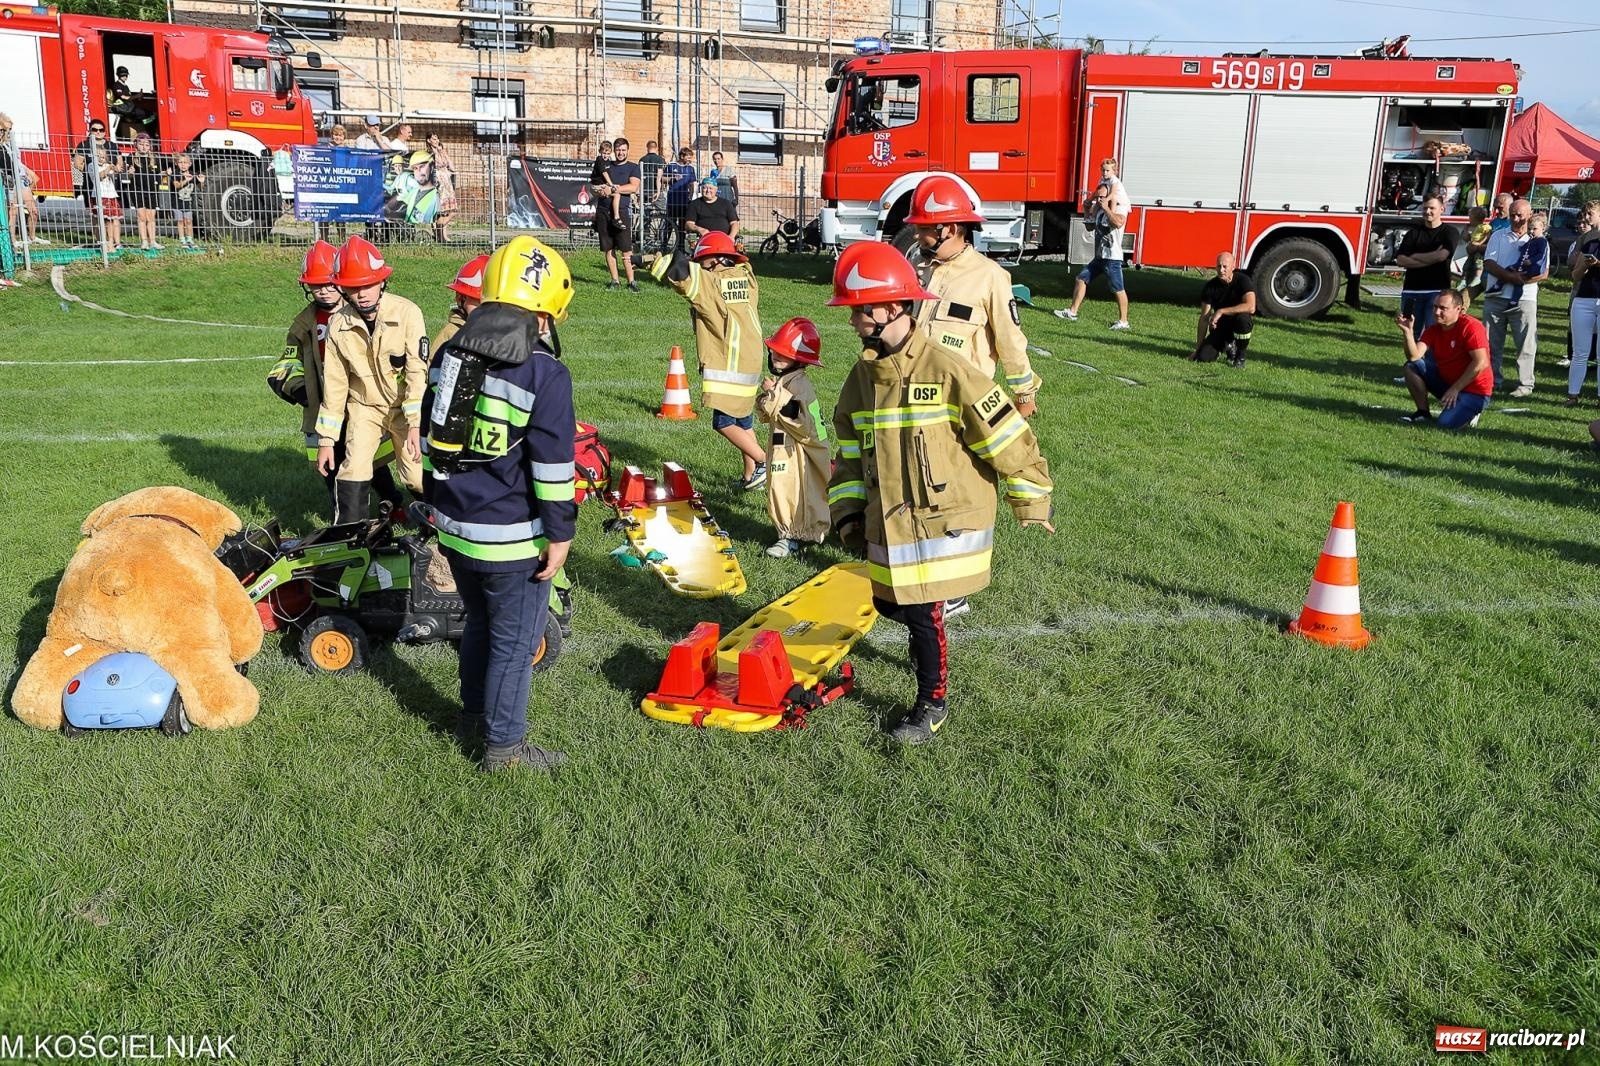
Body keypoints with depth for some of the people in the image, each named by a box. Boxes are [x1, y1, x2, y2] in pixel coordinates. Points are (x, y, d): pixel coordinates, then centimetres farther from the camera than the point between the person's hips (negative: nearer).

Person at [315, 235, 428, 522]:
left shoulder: (406, 312, -18)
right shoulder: (338, 324, -8)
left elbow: (418, 370, -20)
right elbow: (334, 383, -2)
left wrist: (415, 424, -27)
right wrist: (326, 439, -1)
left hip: (406, 405, -2)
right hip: (364, 405, 2)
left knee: (419, 477, -8)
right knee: (353, 471, -9)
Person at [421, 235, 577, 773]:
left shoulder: (449, 354, 5)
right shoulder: (545, 375, -18)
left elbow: (432, 434, 13)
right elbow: (552, 468, -17)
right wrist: (559, 534, -8)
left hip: (454, 526, 7)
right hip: (511, 538, -7)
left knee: (480, 622, 26)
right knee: (515, 640, 7)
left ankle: (472, 713, 41)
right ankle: (504, 744, 18)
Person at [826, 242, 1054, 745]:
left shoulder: (947, 370, -18)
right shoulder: (861, 377, 4)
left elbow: (1007, 438, -13)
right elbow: (849, 452, 14)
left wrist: (1031, 502, -7)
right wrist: (849, 513, 8)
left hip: (944, 521, -6)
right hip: (888, 523, 7)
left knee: (921, 612, -3)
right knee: (889, 603, 14)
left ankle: (932, 703, 19)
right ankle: (930, 646, 46)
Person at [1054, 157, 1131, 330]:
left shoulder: (1118, 211, -10)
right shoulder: (1100, 212, 14)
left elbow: (1118, 222, -32)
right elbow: (1091, 226, 30)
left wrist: (1107, 208, -22)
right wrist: (1087, 209, 17)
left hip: (1112, 257, -9)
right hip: (1100, 256, 9)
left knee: (1118, 289, -6)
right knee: (1081, 278, 10)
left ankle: (1123, 321, -2)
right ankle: (1072, 312, 16)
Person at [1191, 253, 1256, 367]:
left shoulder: (1243, 280, -19)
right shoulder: (1210, 286, -9)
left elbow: (1251, 307, -36)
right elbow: (1204, 318, -7)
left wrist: (1221, 311, -33)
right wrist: (1197, 349, -9)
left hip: (1238, 325, -3)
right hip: (1221, 326, 3)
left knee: (1242, 317, -39)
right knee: (1204, 357, -17)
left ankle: (1240, 357, -14)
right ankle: (1226, 346, 18)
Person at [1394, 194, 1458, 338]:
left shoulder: (1450, 232, 4)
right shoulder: (1413, 232, 11)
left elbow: (1442, 255, -14)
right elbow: (1400, 260, -2)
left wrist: (1414, 256, -3)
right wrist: (1431, 258, -9)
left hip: (1437, 291, -3)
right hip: (1411, 291, 3)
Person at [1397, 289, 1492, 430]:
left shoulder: (1471, 327, -17)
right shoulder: (1433, 330, 2)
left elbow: (1481, 363, -24)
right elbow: (1414, 357, -11)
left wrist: (1455, 389, -23)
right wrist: (1408, 331, -25)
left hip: (1473, 391, -7)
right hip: (1446, 382, 7)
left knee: (1446, 423, -29)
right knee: (1412, 366, -8)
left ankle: (1470, 412, 6)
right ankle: (1423, 413, 1)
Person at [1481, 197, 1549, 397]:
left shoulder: (1539, 242, 8)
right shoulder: (1498, 236, 10)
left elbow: (1544, 273, 1)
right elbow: (1488, 264, -2)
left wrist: (1524, 279, -16)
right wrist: (1511, 276, -16)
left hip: (1524, 299, -2)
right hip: (1496, 297, 2)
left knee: (1525, 343, -3)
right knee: (1491, 342, 5)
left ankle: (1525, 384, 2)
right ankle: (1492, 380, 14)